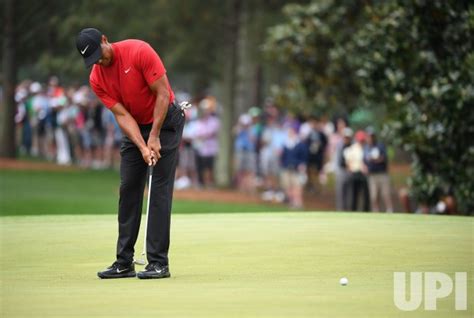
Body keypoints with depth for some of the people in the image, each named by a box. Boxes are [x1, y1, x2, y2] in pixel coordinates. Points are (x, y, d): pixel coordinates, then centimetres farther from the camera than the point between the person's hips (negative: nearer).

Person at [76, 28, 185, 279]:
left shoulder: (139, 51, -22)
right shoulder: (96, 79, -8)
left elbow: (163, 93, -20)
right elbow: (122, 115, -11)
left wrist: (154, 137, -21)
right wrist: (142, 147, -24)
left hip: (165, 120, -5)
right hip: (134, 127, 5)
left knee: (160, 189, -10)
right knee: (128, 189, 2)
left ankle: (158, 262, -11)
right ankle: (124, 262, 7)